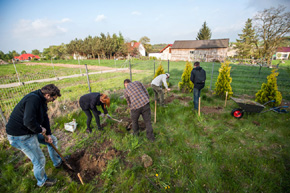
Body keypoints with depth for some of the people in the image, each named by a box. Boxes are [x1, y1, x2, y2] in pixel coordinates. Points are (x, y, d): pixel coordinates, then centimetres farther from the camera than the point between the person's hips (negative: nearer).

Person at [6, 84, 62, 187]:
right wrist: (40, 130, -19)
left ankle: (58, 162, 40)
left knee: (52, 140, 19)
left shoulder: (41, 100, 3)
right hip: (20, 136, -9)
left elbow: (45, 118, 6)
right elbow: (29, 122, -38)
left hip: (31, 131, 10)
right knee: (39, 160, 2)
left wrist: (48, 134, 3)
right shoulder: (33, 99, -30)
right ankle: (42, 182, 30)